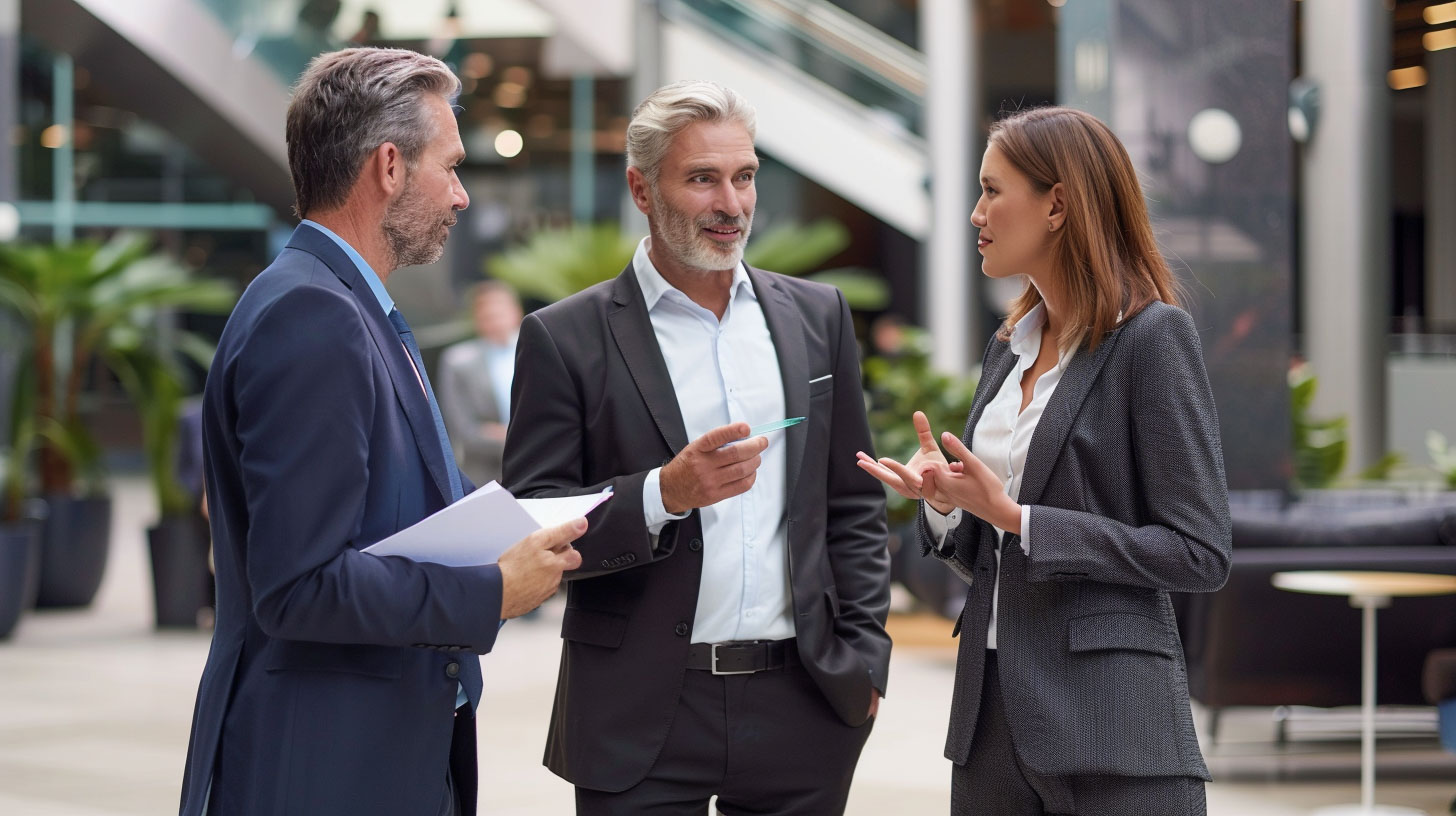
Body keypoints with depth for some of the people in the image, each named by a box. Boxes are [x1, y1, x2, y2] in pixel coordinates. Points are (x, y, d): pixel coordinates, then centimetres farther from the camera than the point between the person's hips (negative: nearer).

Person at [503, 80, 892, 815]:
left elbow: (853, 507, 14)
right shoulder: (565, 339, -2)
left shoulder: (816, 317, 10)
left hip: (801, 708, 3)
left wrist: (862, 660, 6)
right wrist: (664, 494, -19)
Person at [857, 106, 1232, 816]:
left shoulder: (1152, 337, -8)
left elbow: (1199, 554, -13)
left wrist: (1017, 517, -15)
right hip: (994, 709, 7)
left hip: (1110, 724, -7)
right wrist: (942, 501, -3)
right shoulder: (1008, 349, 15)